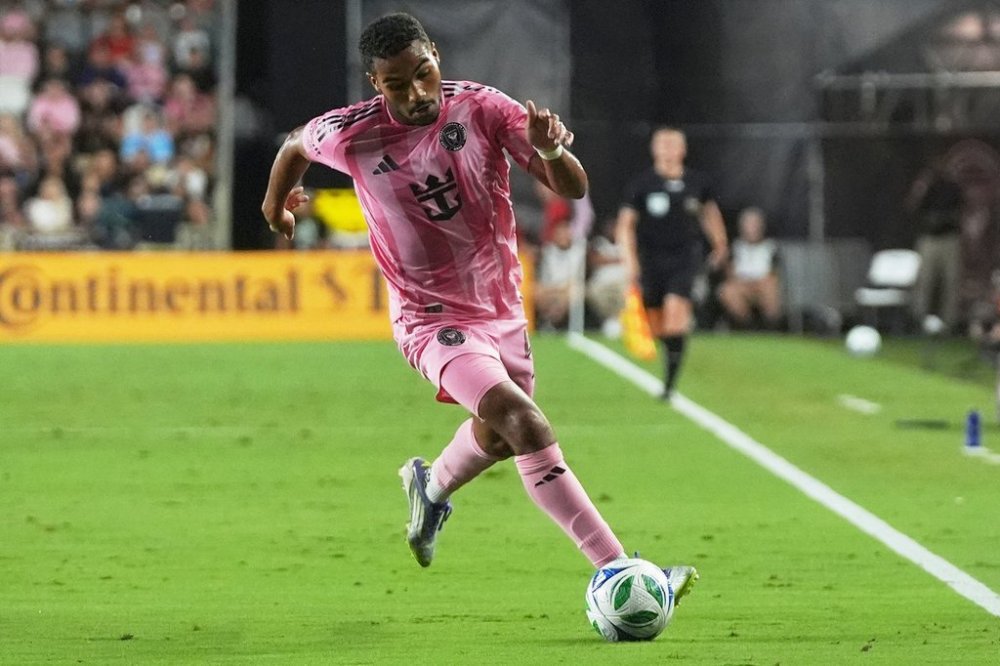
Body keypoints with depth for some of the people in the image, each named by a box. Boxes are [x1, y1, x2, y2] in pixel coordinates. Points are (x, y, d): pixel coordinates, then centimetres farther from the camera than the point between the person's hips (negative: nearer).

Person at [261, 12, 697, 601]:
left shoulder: (482, 109, -13)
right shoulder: (350, 135, -16)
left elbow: (573, 188, -14)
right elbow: (297, 144, 8)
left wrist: (550, 150, -36)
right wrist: (277, 199, 27)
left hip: (503, 309, 5)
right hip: (433, 323, -4)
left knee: (499, 434, 27)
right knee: (528, 427, -24)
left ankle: (432, 487, 62)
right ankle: (618, 570, -28)